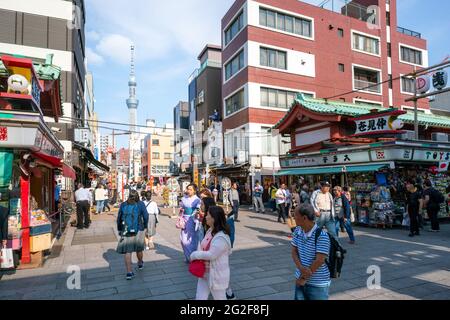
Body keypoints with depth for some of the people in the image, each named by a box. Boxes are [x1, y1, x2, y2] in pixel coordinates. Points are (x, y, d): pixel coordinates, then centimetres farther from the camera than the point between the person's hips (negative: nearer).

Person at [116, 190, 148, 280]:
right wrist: (145, 226, 8)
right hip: (138, 231, 0)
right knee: (139, 249, 19)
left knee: (127, 252, 2)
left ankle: (129, 272, -3)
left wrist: (119, 229, 16)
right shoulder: (140, 204, -1)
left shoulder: (123, 205, 4)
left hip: (126, 231, 0)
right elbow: (146, 216, -5)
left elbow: (119, 218, 6)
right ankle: (140, 264, 42)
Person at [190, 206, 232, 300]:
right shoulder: (210, 231, 2)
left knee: (219, 298, 13)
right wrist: (197, 255, -3)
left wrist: (194, 255, -14)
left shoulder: (221, 237, -27)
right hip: (204, 272, 8)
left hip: (217, 274, -8)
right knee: (199, 297, 14)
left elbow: (211, 255, -27)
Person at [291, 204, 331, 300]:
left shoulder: (322, 236, -22)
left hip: (318, 284, -6)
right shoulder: (298, 231, -1)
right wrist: (301, 268, -16)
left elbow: (319, 261, -21)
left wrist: (304, 278, -13)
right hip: (301, 279, 6)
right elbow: (294, 251, 3)